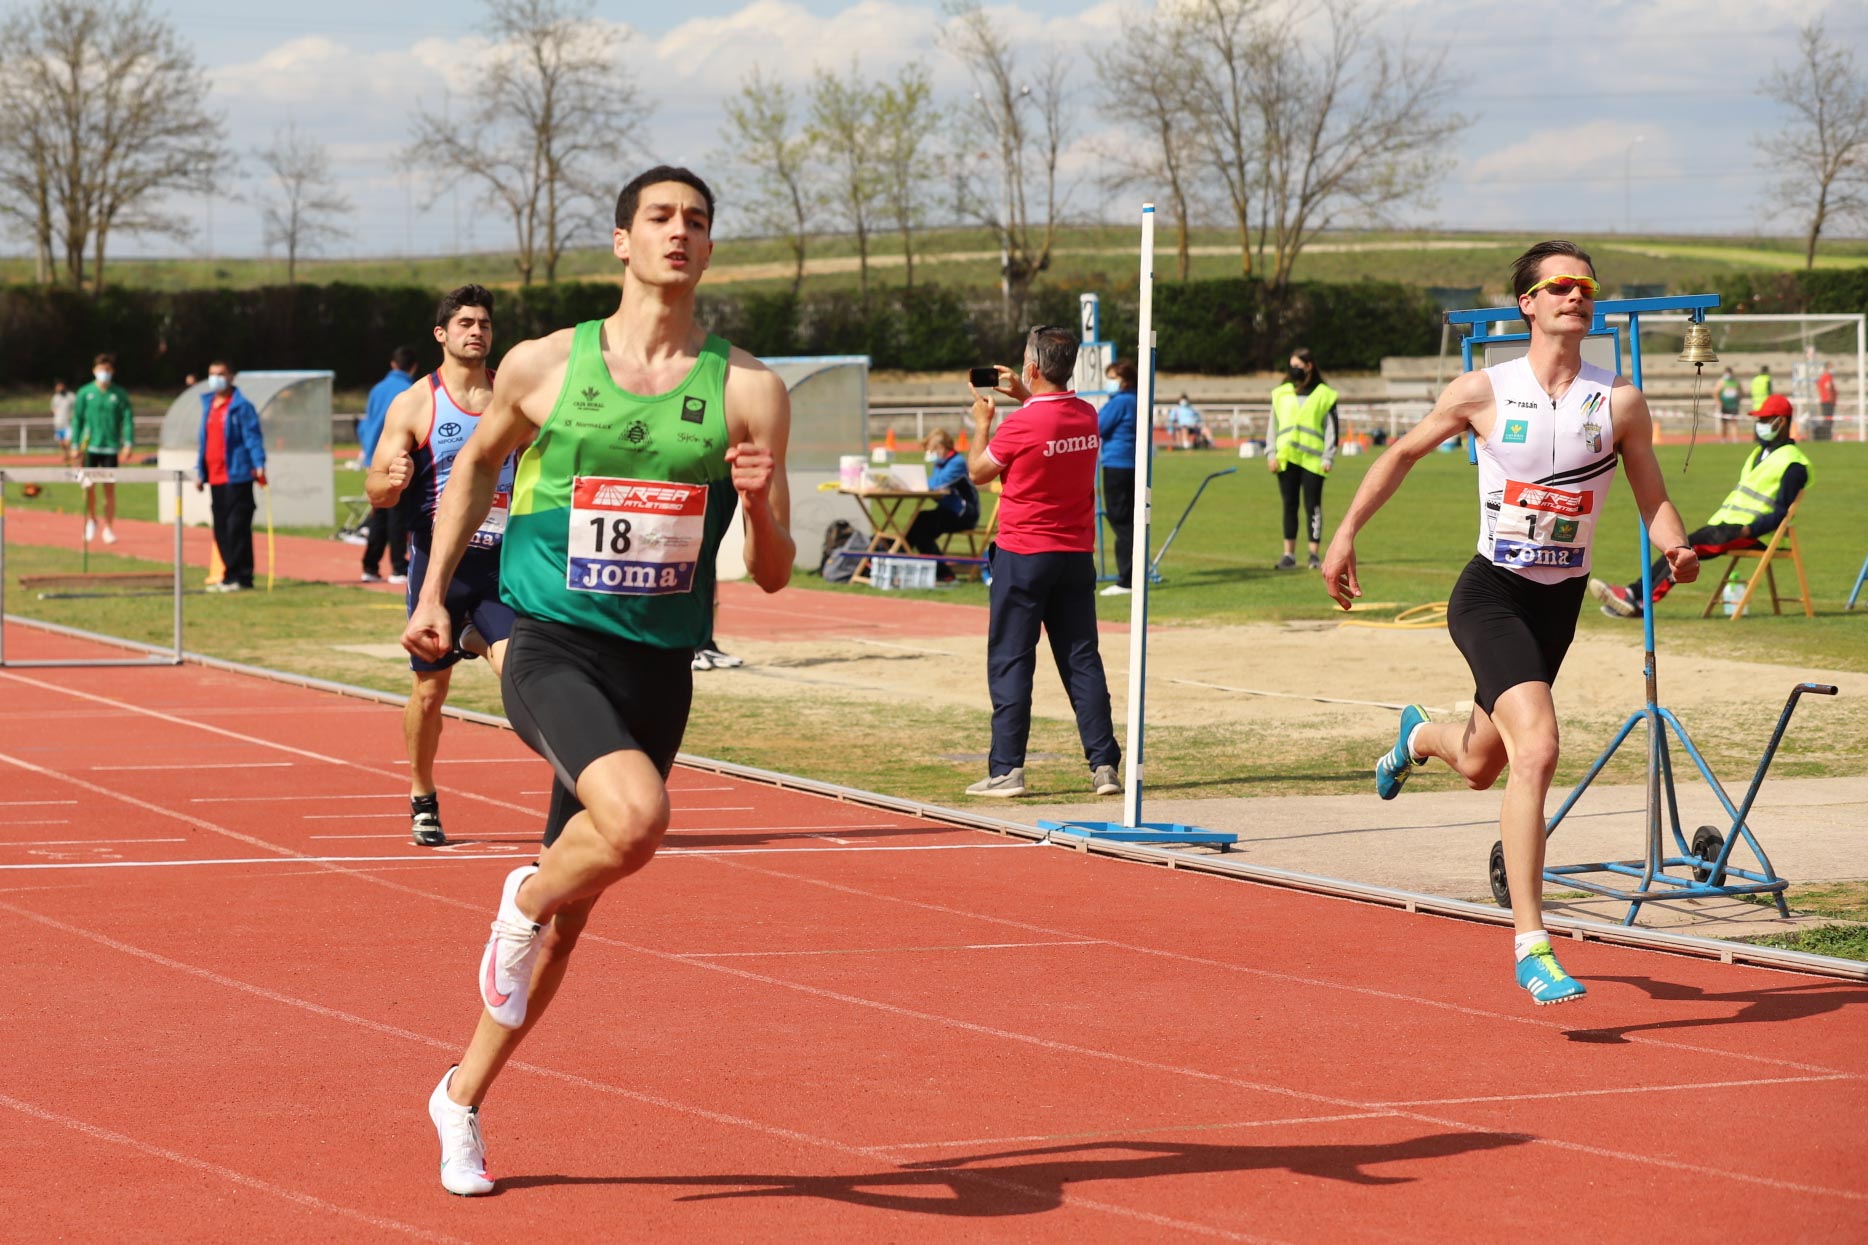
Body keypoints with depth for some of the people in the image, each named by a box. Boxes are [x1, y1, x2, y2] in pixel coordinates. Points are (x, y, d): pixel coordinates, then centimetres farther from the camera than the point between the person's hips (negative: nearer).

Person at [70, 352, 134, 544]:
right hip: (89, 447, 0)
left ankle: (109, 528, 10)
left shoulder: (119, 394, 4)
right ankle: (91, 520, 18)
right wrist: (76, 445, 0)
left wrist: (129, 442, -11)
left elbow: (128, 418, 1)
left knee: (109, 488, 1)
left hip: (110, 447, 0)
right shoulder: (85, 393, 4)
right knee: (89, 486, -6)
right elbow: (77, 419, 6)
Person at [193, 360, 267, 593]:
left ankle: (241, 578, -5)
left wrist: (259, 465, -22)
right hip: (214, 477, 7)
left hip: (236, 476, -7)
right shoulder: (207, 404, 16)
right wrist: (200, 471, 20)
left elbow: (252, 437, -10)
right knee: (221, 530, 8)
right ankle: (229, 576, 14)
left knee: (237, 528, -8)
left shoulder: (241, 406, -5)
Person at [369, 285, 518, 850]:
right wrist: (391, 480, -26)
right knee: (429, 692, 9)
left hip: (502, 564, 1)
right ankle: (423, 802, 26)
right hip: (438, 563, -1)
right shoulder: (414, 405, -1)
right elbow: (375, 491, -4)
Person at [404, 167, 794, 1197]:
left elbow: (773, 577, 1)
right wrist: (433, 591, 17)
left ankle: (462, 1097, 31)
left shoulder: (748, 392, 0)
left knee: (566, 913, 11)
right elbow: (478, 460, 20)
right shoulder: (544, 366, -1)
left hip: (659, 667, 3)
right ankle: (524, 898, 1)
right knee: (635, 815, -32)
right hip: (553, 646, -3)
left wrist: (759, 505, -19)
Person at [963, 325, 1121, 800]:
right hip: (1076, 555, 5)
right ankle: (1103, 764, 3)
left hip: (1023, 554, -5)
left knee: (1010, 661, 1)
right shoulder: (1087, 416, 1)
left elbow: (979, 471, -2)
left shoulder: (1020, 425, -18)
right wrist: (1024, 397, 23)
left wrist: (982, 422, 12)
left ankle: (1006, 769, 0)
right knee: (1081, 659, 7)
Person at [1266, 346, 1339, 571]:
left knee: (1313, 506, -4)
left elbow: (1331, 427, 3)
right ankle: (1289, 554, 7)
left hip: (1312, 459, -3)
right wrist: (1271, 454, 3)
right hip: (1286, 458, 3)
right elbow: (1272, 425, 13)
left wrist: (1328, 457, -4)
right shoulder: (1281, 393, 12)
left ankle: (1314, 553, 1)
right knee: (1289, 506, 4)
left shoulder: (1324, 395, 4)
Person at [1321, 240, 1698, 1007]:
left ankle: (1420, 737, 60)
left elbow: (1654, 500, -1)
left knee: (1481, 766, 21)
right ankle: (1530, 944, -23)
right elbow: (1403, 454, 7)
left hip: (1561, 603, 4)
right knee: (1537, 747, -26)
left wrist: (1677, 550, -22)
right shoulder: (1484, 393, -7)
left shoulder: (1619, 403, -4)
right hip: (1491, 596, -4)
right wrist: (1346, 534, 4)